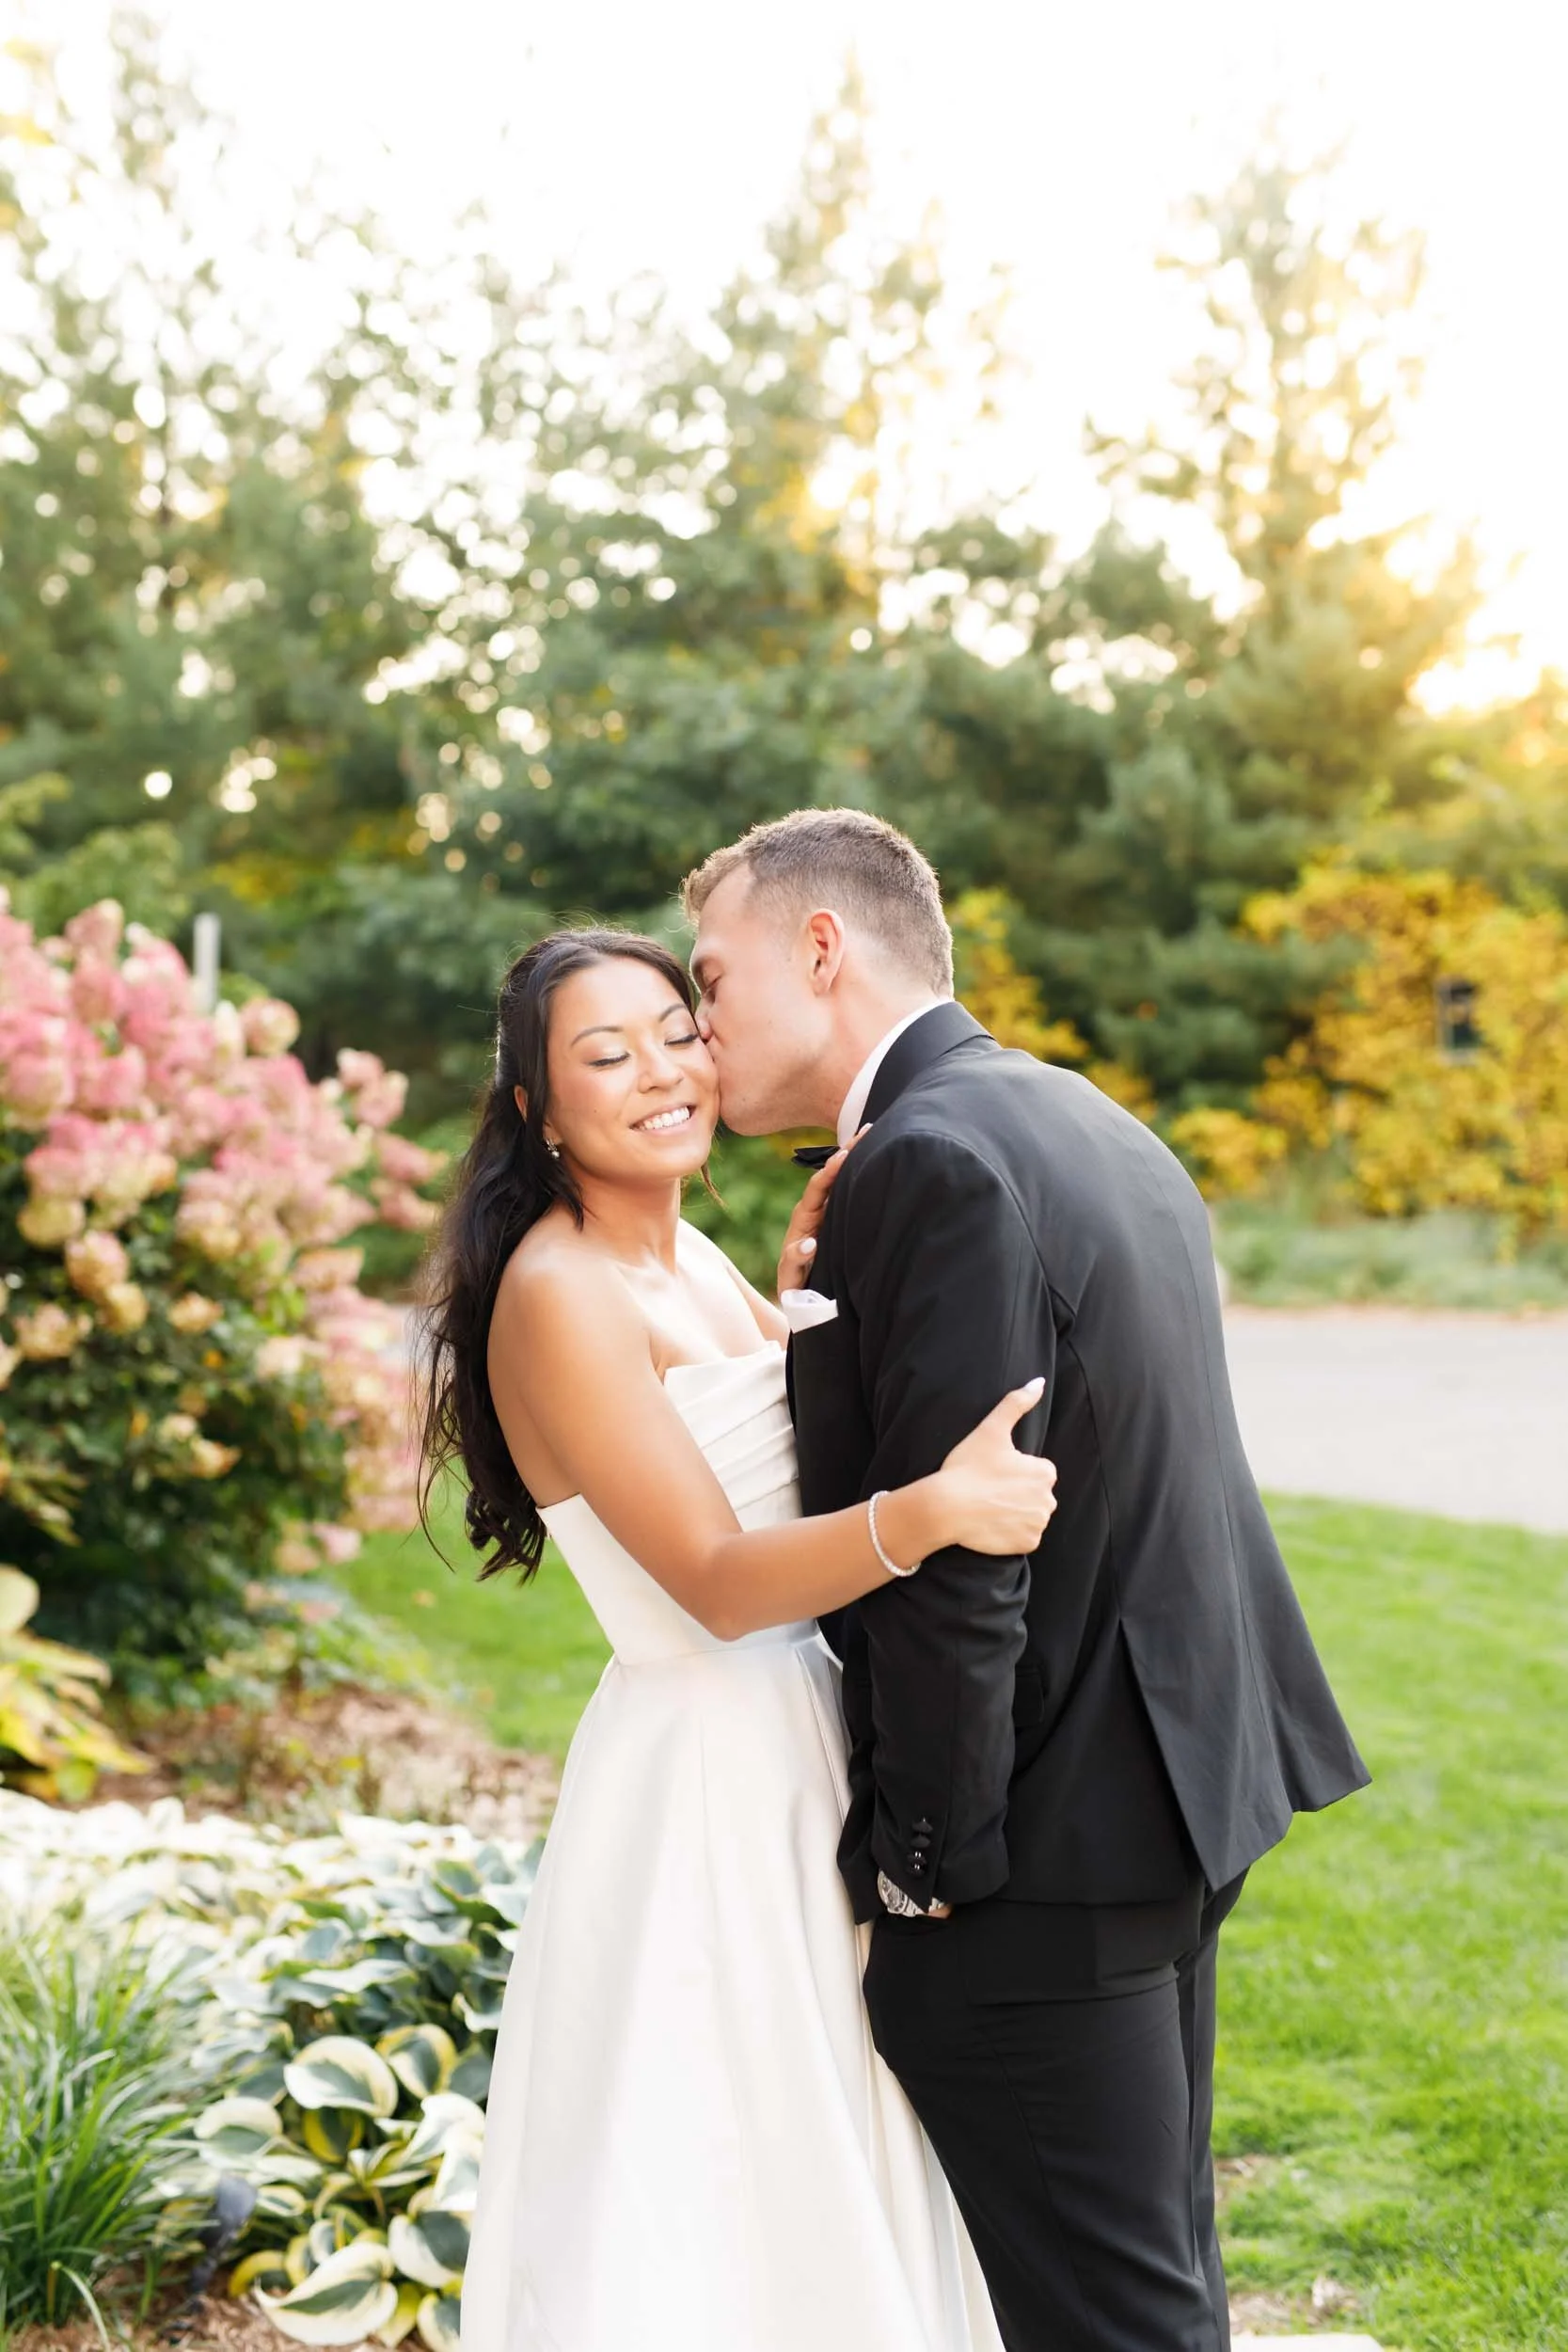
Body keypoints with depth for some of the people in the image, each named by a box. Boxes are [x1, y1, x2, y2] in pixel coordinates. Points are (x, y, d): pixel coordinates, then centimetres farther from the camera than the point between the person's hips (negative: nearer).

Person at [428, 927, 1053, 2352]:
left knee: (811, 2169, 20)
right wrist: (923, 1515, -40)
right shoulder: (560, 1294, -19)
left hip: (798, 1750, 9)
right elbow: (717, 1582, -24)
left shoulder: (690, 1256, 8)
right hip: (699, 1773, -9)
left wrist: (812, 1298, -4)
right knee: (696, 2195, 4)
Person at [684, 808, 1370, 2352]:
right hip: (1177, 1793, 10)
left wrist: (926, 1855, -15)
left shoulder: (931, 1162, -20)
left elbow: (956, 1566, -23)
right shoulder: (1087, 1125, 11)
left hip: (1042, 1845, -10)